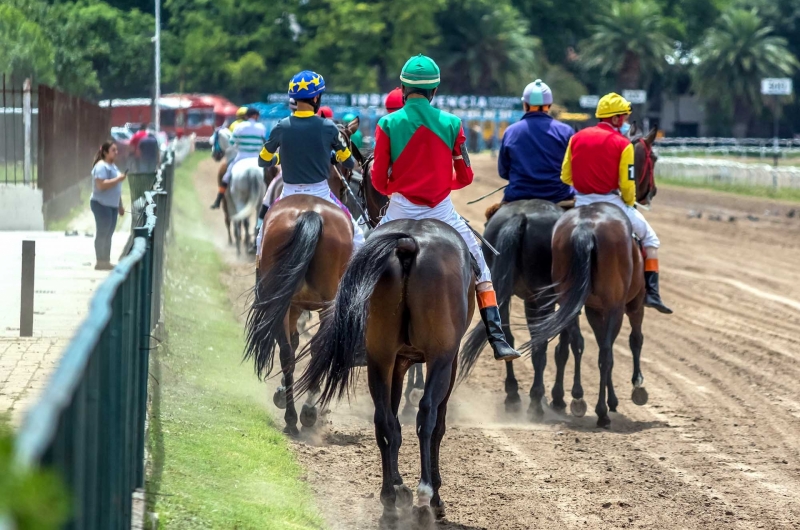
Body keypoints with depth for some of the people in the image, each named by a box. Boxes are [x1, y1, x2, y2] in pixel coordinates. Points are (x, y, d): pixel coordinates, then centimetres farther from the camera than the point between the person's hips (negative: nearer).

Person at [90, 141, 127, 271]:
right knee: (102, 234, -7)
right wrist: (118, 179, -23)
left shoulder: (112, 166, 17)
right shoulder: (101, 166, -13)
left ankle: (106, 261, 16)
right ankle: (100, 262, -6)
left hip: (112, 206, 9)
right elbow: (101, 185, -25)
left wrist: (120, 206, 23)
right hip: (101, 205, -9)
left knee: (108, 234, 11)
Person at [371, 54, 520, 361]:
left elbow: (378, 180, -2)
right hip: (442, 209, 0)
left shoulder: (388, 125, -4)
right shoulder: (451, 124, -1)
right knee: (480, 268, 12)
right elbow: (464, 178, 4)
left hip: (401, 210, 0)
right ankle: (497, 339, 5)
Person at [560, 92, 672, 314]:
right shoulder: (622, 144, -9)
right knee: (649, 238, 11)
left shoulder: (576, 138, 5)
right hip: (610, 202, -4)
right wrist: (629, 204, 9)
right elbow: (627, 184, -10)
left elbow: (565, 176, 7)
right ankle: (651, 292, 2)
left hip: (581, 202, 4)